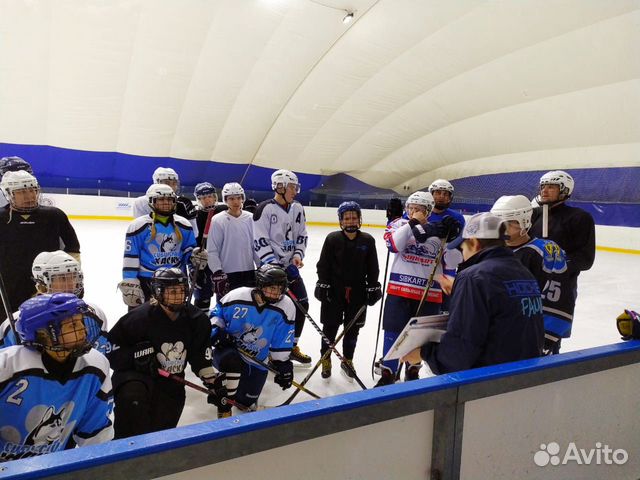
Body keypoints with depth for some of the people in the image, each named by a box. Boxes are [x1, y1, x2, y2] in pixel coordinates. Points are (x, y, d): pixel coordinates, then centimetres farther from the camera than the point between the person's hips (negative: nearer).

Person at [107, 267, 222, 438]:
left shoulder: (195, 319, -6)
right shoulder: (140, 317, -19)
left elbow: (201, 354, 5)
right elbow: (110, 345, -11)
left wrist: (211, 379, 0)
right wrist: (136, 356, -24)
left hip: (171, 383, 4)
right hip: (134, 376, -4)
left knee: (161, 429, 5)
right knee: (132, 398, -36)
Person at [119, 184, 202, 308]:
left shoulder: (183, 225, 3)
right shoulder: (139, 225, -9)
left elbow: (188, 249, 12)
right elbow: (130, 258, -9)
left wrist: (195, 256, -11)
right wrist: (130, 284, -12)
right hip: (146, 281, -4)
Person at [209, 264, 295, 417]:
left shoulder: (286, 307, -17)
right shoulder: (237, 297, -21)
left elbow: (282, 343, -7)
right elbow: (216, 313, -2)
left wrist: (283, 365, -7)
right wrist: (217, 331, -18)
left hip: (256, 361, 3)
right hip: (228, 349, -3)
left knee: (247, 402, 9)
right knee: (233, 360, -38)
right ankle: (224, 407, -15)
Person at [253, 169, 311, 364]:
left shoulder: (297, 209, 7)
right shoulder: (265, 209, -13)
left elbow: (302, 235, 13)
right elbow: (260, 241, -16)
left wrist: (298, 255, -4)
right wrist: (274, 265, -22)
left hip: (290, 266, 7)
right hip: (270, 267, -7)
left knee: (302, 304, 8)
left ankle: (292, 346, 25)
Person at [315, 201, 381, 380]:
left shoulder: (367, 240, -1)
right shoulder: (332, 239, -7)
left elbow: (372, 268, 4)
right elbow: (323, 265, -4)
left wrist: (373, 288, 2)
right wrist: (323, 285, -9)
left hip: (357, 292, 2)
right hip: (334, 291, -2)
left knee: (353, 328, 13)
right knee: (330, 327, 9)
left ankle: (347, 361, 32)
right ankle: (325, 360, 28)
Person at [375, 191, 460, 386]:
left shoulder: (440, 230, 3)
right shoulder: (401, 224, 2)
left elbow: (451, 264, -1)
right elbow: (393, 245, -19)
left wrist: (450, 239, -14)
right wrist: (412, 224, -20)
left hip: (429, 293, 1)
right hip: (399, 289, -1)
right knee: (393, 332, 3)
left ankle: (413, 372, 36)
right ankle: (387, 373, 20)